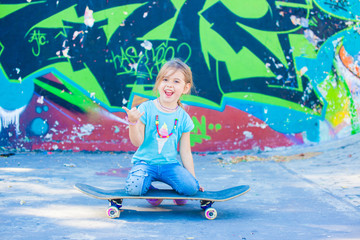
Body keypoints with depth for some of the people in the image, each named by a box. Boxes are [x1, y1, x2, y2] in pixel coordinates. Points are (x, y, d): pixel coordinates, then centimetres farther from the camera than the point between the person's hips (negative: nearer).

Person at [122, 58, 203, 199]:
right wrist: (132, 123, -24)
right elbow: (137, 142, -7)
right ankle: (147, 184, 6)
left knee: (191, 188, -23)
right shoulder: (146, 109, -5)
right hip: (145, 161, -2)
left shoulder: (183, 117, 2)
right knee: (133, 188, -29)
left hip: (170, 164, 2)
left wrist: (193, 178, 7)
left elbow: (185, 152, 8)